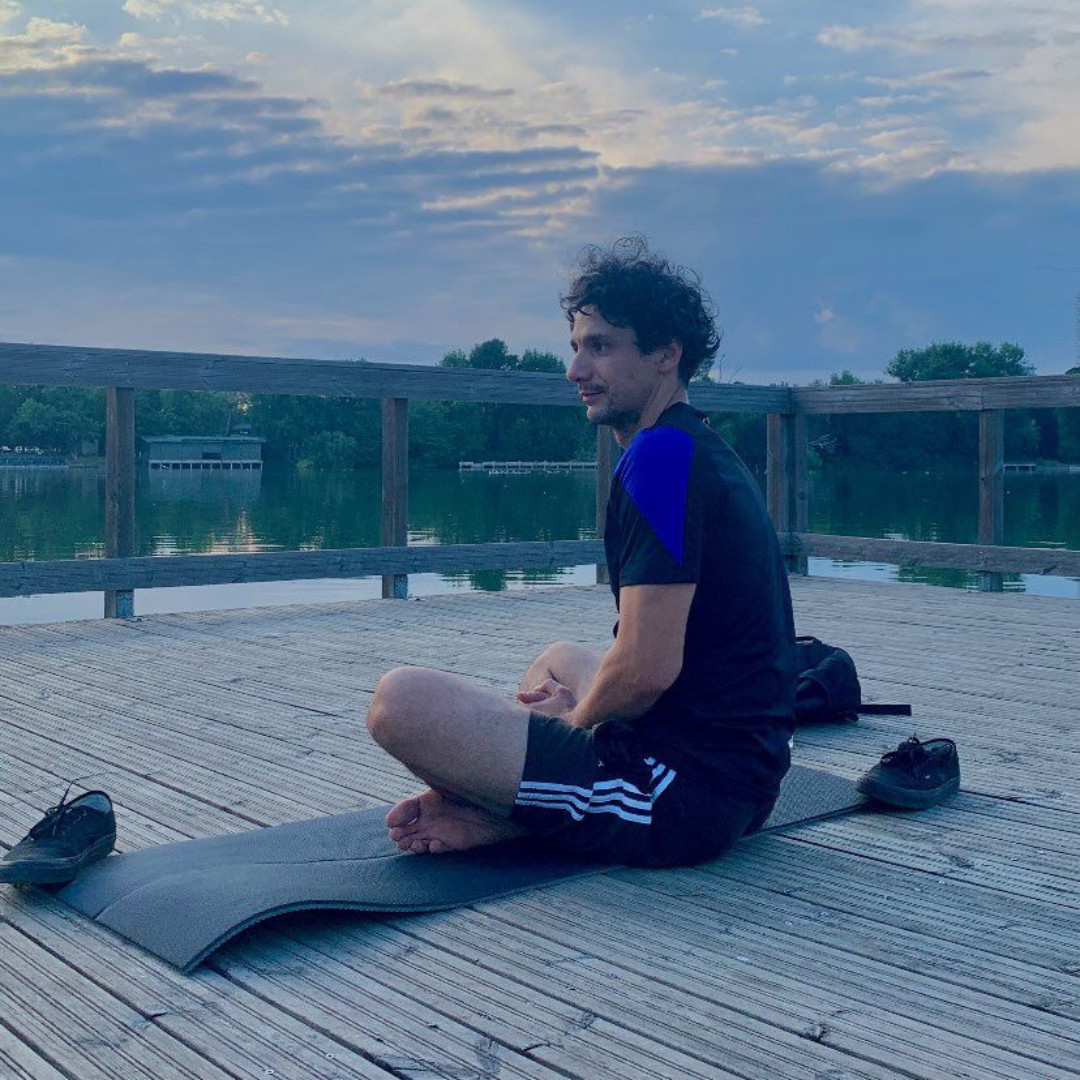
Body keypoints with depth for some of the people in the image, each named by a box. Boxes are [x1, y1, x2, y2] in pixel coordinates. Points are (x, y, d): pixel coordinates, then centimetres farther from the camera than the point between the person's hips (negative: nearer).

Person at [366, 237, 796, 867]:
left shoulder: (662, 457, -17)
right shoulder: (706, 450, 15)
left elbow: (647, 669, -23)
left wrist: (574, 720, -3)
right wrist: (583, 703, 10)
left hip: (684, 792, -11)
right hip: (745, 783, 11)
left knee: (401, 700, -16)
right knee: (559, 659, 36)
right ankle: (504, 806, 13)